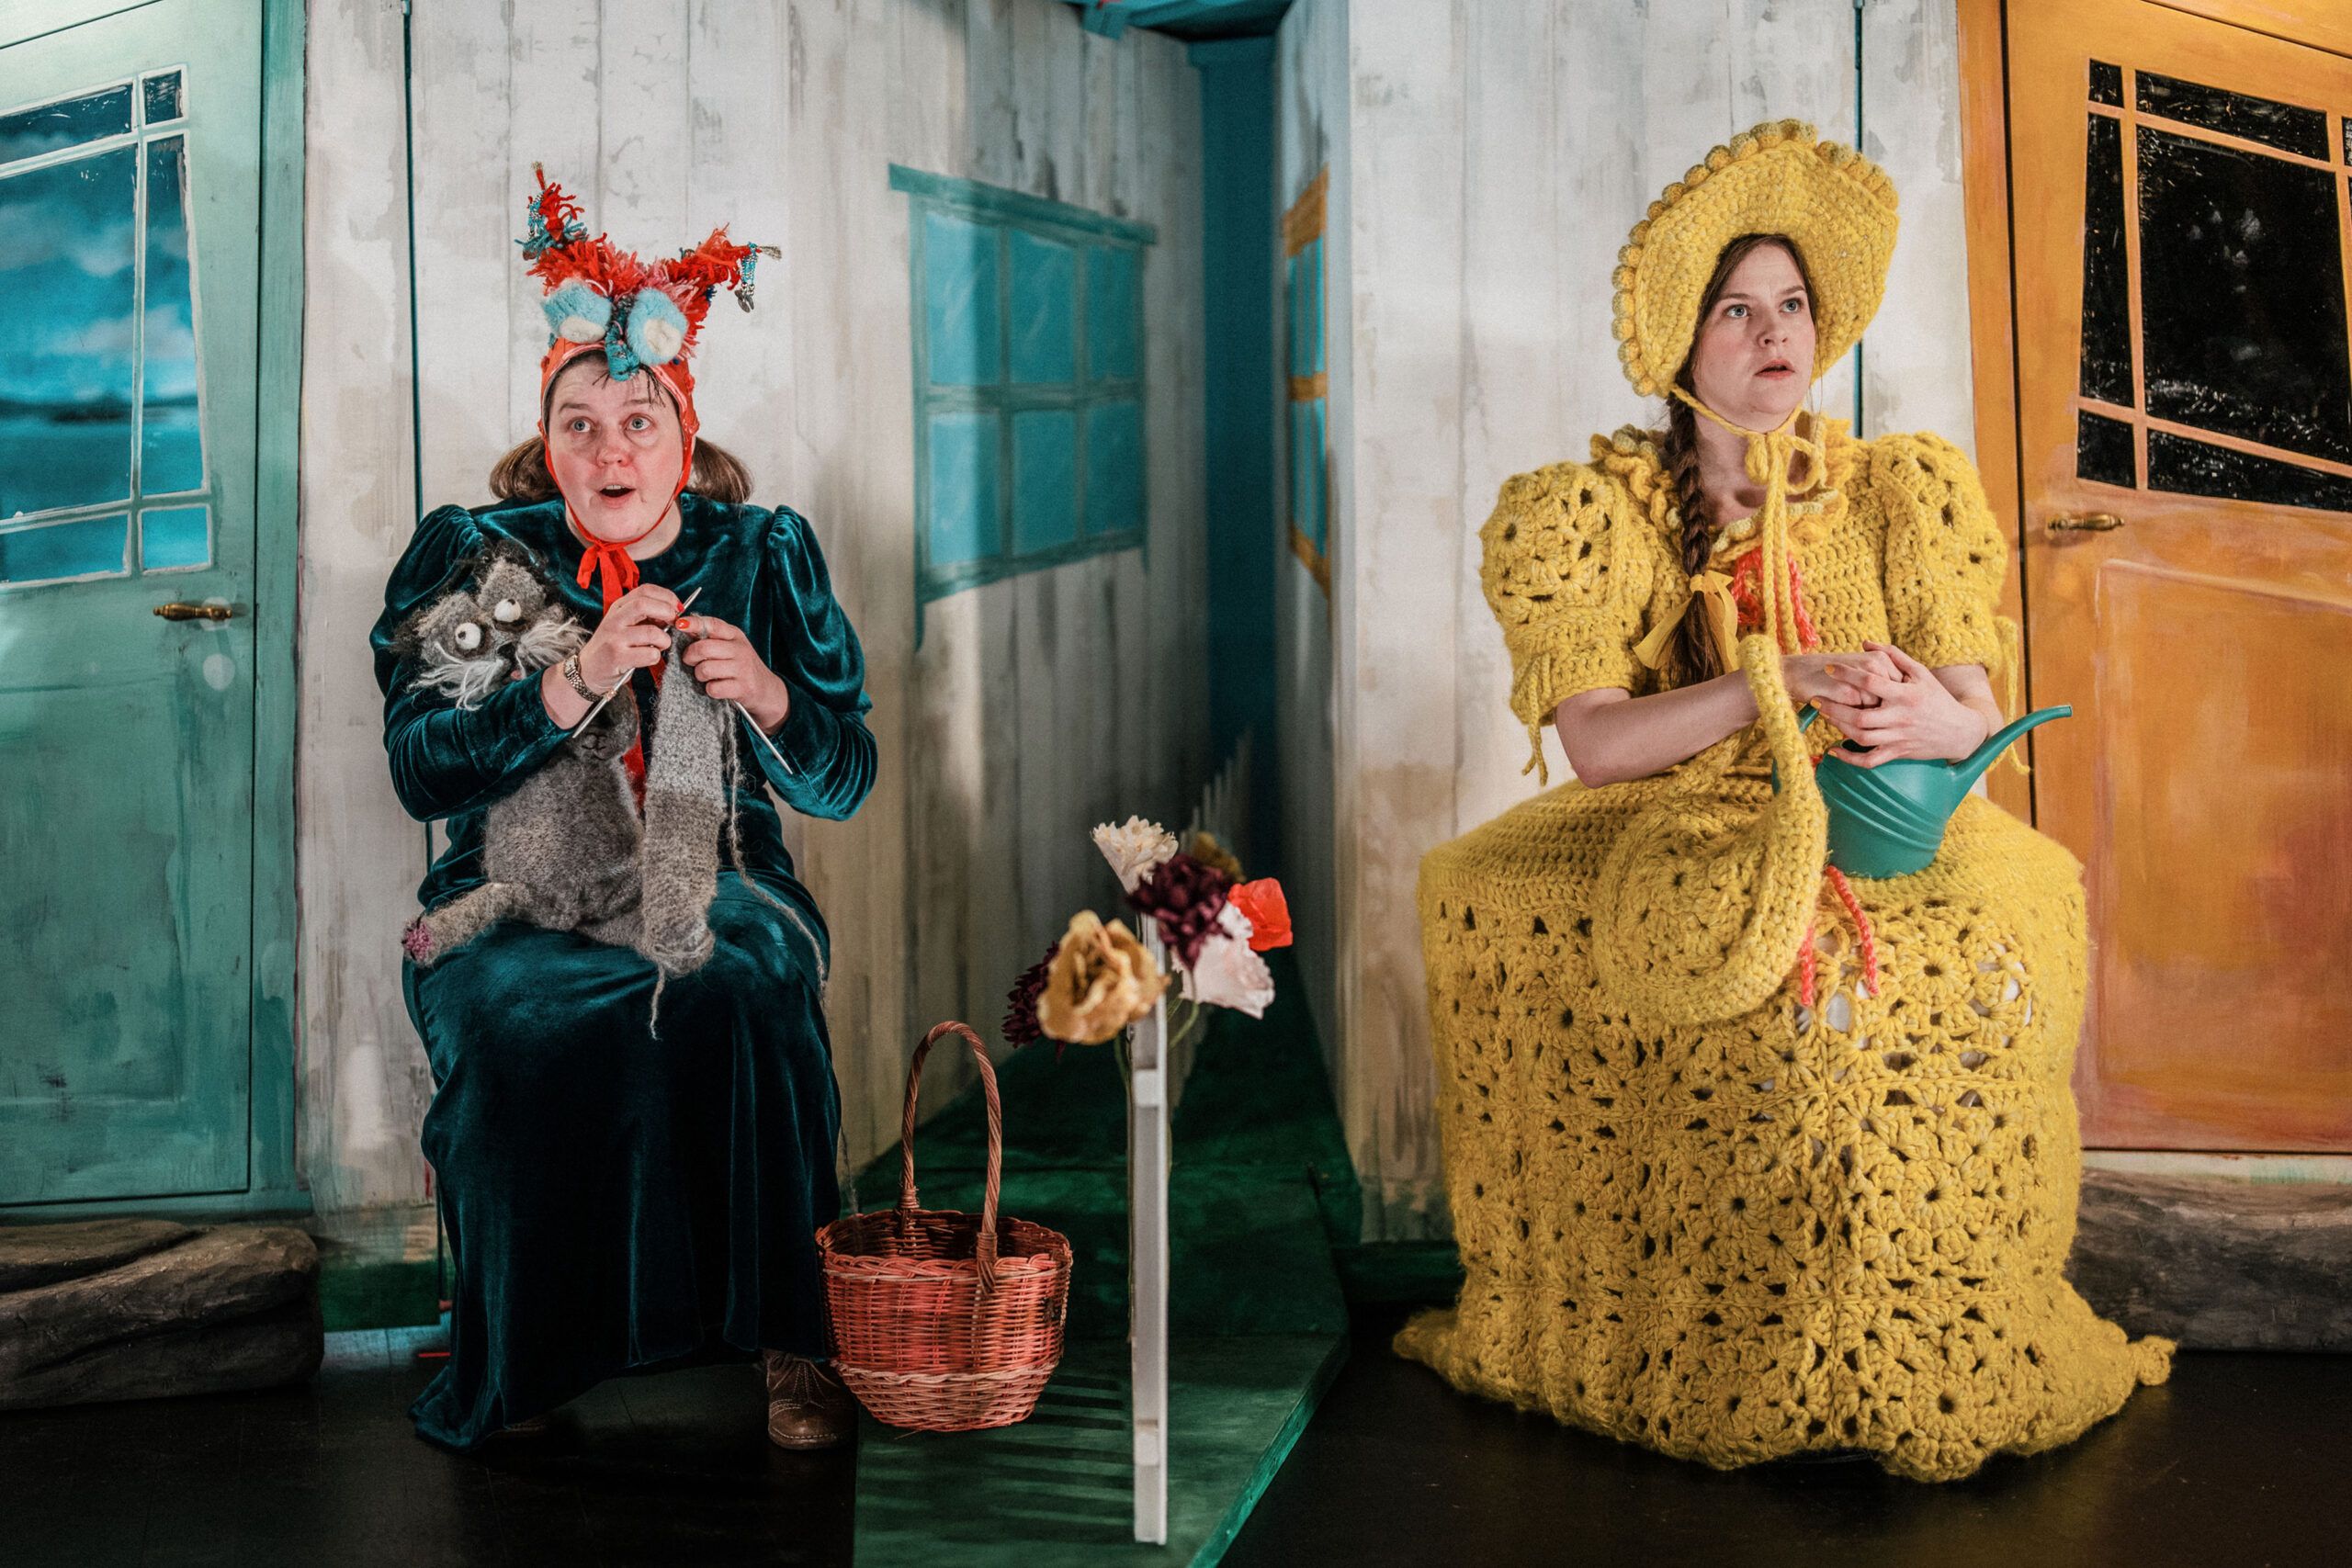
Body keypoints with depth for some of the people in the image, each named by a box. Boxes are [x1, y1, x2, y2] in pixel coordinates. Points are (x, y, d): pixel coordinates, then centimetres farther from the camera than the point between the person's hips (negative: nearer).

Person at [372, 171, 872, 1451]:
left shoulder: (763, 554, 5)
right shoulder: (472, 555, 2)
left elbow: (844, 780, 2)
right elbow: (419, 768, -11)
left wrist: (763, 694, -19)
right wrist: (575, 682, -25)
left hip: (716, 878, 1)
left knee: (742, 995, -33)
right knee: (522, 1028, -32)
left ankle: (789, 1333, -17)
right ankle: (524, 1354, -10)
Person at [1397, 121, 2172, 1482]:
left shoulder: (1898, 492, 9)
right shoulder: (1603, 511, 1)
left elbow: (1977, 711, 2)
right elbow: (1593, 744, -11)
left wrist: (1931, 721, -23)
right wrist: (1777, 682, -23)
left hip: (1893, 844, 2)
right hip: (1686, 856, -2)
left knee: (1977, 977, -27)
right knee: (1789, 1006, -32)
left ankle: (1944, 1373, -9)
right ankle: (1712, 1366, -13)